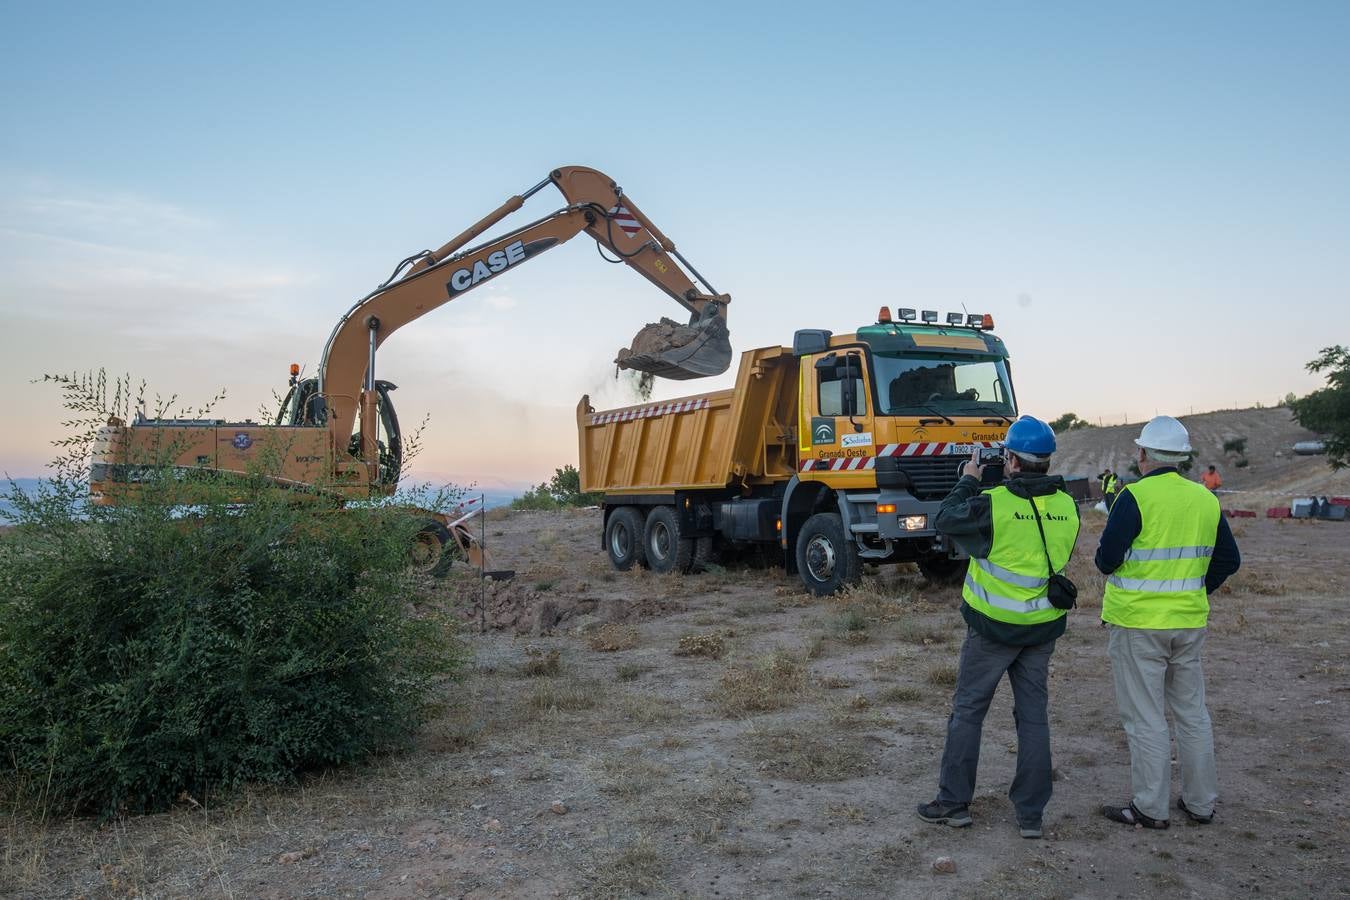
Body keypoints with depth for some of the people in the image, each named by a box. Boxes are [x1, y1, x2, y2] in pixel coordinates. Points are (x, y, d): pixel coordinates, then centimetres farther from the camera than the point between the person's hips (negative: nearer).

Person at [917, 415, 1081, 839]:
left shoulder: (993, 504, -20)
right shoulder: (1067, 507, -2)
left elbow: (945, 520, -6)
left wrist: (969, 481, 8)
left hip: (993, 627, -5)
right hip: (1043, 628, 5)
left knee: (967, 711, 9)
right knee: (1033, 716, 11)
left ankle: (953, 802, 16)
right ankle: (1031, 814, 16)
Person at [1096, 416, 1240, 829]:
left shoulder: (1135, 497, -15)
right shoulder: (1206, 499, 5)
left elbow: (1107, 560, -17)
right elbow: (1229, 559, 12)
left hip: (1137, 623, -6)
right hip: (1190, 624, 6)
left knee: (1145, 718, 3)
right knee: (1192, 713, 17)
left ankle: (1150, 808, 10)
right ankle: (1201, 803, 26)